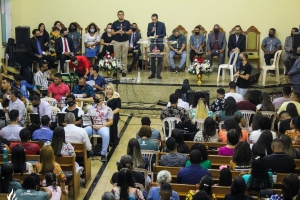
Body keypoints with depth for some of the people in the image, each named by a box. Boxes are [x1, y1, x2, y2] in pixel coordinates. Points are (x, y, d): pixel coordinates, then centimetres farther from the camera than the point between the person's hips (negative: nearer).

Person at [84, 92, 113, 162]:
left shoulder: (108, 109, 6)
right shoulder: (91, 109, 16)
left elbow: (110, 122, 2)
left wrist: (100, 126, -11)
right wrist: (92, 125, -10)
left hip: (103, 126, -3)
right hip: (92, 126, 3)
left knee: (106, 135, -38)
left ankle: (103, 154, -24)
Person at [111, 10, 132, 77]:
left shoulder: (127, 23, 2)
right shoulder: (115, 23, 2)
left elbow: (130, 32, 0)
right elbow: (112, 33, -1)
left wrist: (124, 32, -17)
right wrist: (118, 32, -19)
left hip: (125, 42, 0)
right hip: (117, 42, 0)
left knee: (124, 57, 2)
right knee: (117, 57, 3)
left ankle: (124, 71, 7)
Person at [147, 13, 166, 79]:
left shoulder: (162, 24, -2)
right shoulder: (149, 24, 4)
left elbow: (164, 34, -2)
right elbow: (148, 35, 5)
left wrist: (158, 35, -20)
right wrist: (151, 31, -14)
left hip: (160, 43, -2)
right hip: (152, 43, 2)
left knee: (159, 58, 0)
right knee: (152, 58, 4)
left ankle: (158, 73, 5)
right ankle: (153, 73, 11)